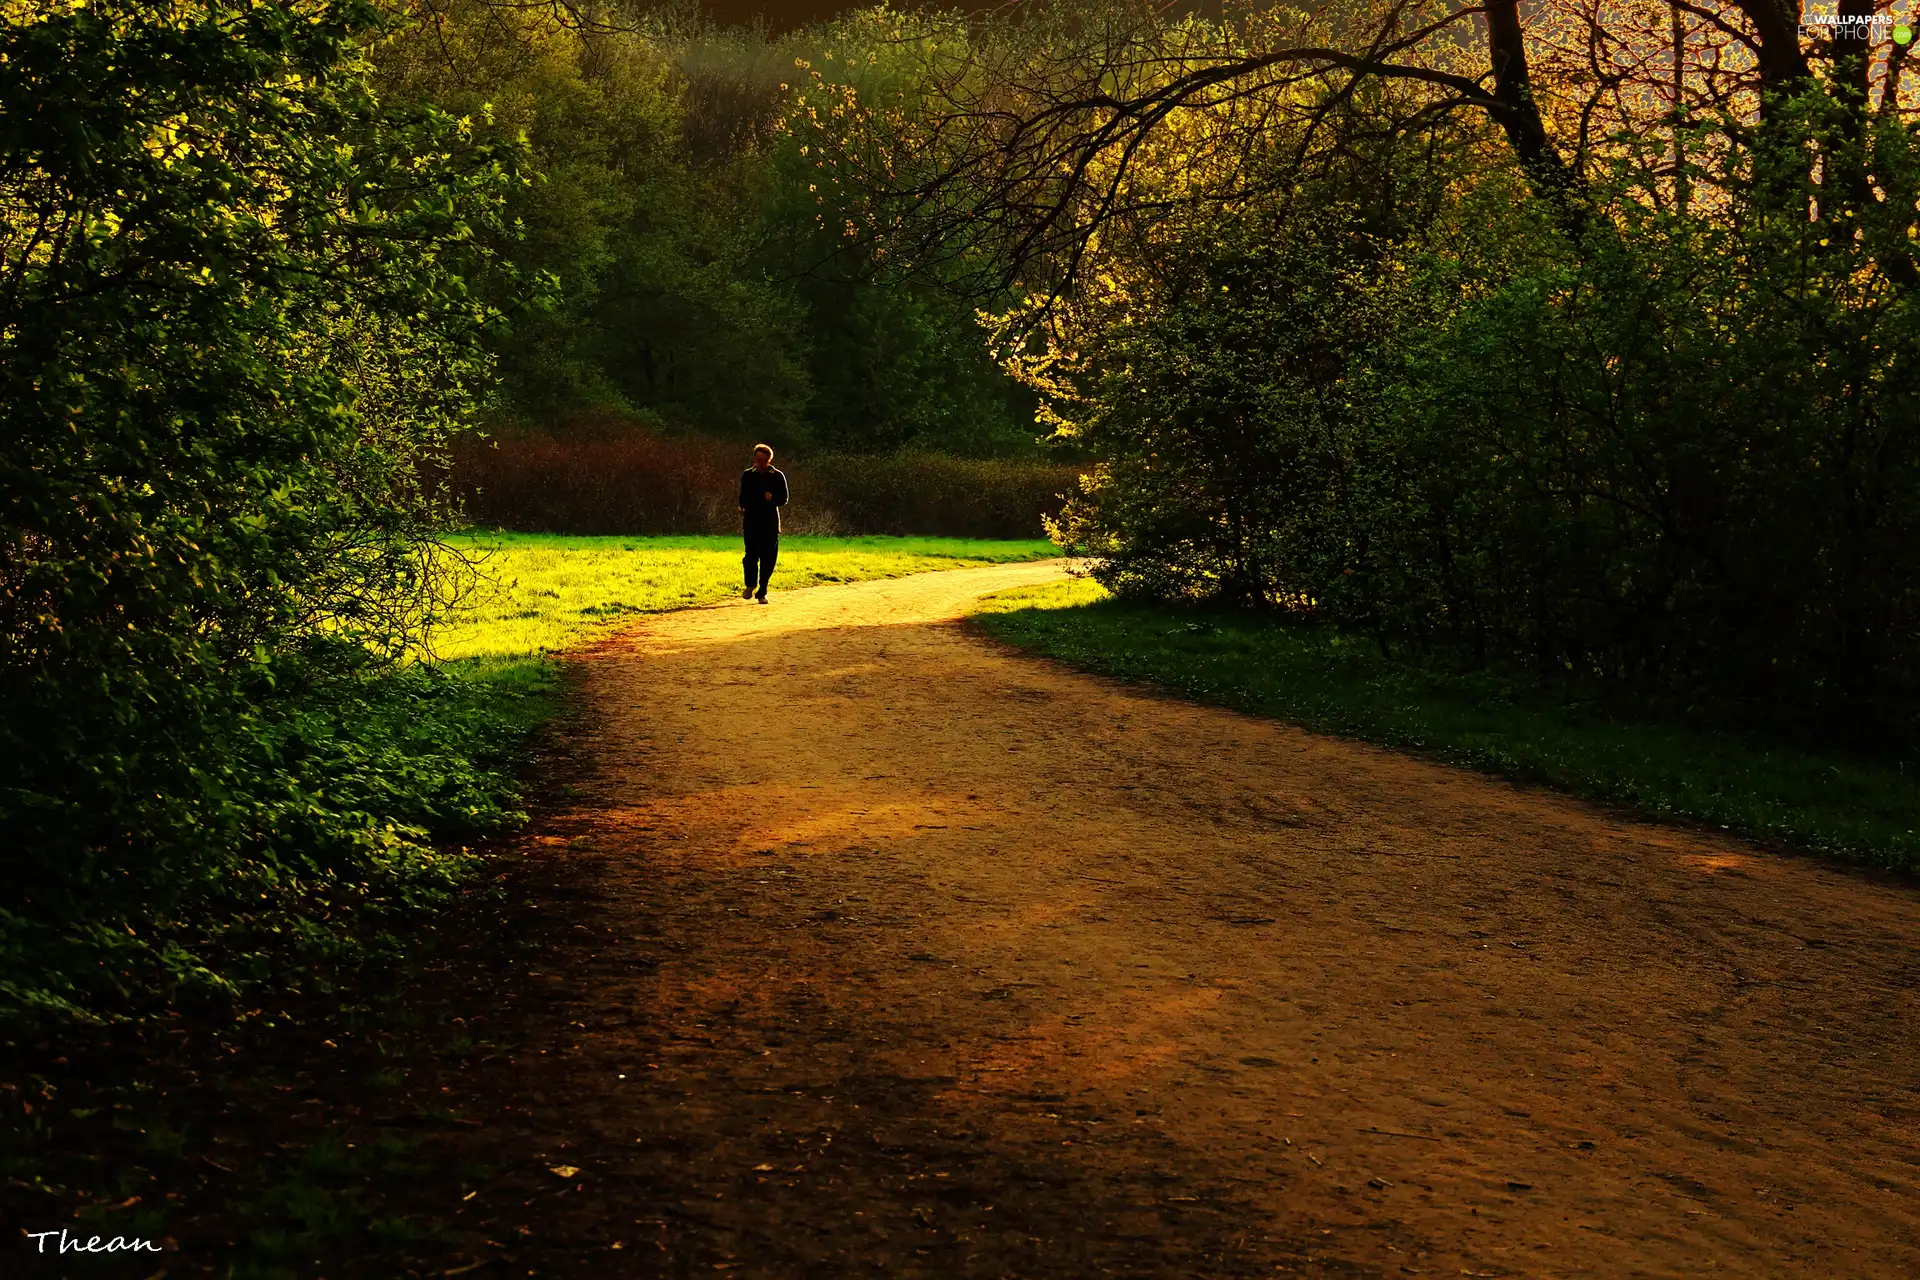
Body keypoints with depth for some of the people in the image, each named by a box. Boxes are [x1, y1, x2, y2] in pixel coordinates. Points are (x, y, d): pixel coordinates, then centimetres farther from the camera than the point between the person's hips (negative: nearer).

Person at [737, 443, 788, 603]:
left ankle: (762, 592, 10)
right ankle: (750, 585, 14)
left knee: (768, 558, -1)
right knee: (751, 555, -12)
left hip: (770, 521, 0)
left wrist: (772, 498, -16)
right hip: (751, 520, 0)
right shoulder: (747, 475, 6)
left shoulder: (777, 477, 3)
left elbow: (783, 499, 4)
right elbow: (743, 498, 11)